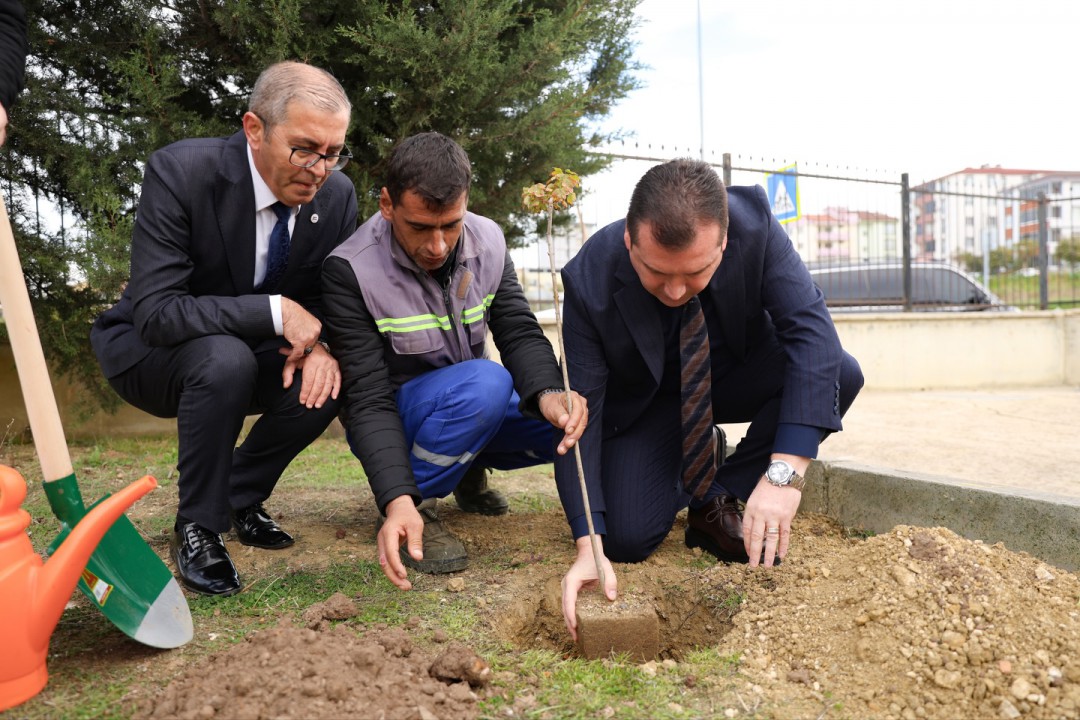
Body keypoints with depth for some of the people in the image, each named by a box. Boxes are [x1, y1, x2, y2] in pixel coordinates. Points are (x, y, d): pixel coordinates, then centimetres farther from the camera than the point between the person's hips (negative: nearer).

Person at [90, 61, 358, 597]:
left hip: (249, 352, 5)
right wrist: (275, 312, -36)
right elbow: (154, 312, -31)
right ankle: (197, 526, -12)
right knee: (226, 359, -35)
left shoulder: (336, 194, -12)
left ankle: (242, 496, 6)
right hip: (149, 351, -4)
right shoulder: (181, 171, -27)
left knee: (328, 383, -22)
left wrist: (322, 344, -24)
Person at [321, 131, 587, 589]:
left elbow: (520, 333, -12)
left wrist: (549, 394, -35)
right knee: (485, 383, -35)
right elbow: (368, 399, -25)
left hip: (476, 405, 6)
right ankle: (417, 502, -13)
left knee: (575, 420, -15)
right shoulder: (350, 270, -22)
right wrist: (397, 498, -38)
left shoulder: (488, 242, -7)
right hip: (393, 419, -6)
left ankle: (470, 470, 11)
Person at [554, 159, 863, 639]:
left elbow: (811, 329, -32)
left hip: (737, 375, 2)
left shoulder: (755, 225, -28)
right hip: (648, 400, -2)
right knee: (626, 539, -20)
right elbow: (580, 409, -27)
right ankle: (701, 460, 14)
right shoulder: (590, 280, -30)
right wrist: (588, 545, -36)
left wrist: (785, 472, -44)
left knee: (840, 373, -27)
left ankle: (717, 499, -8)